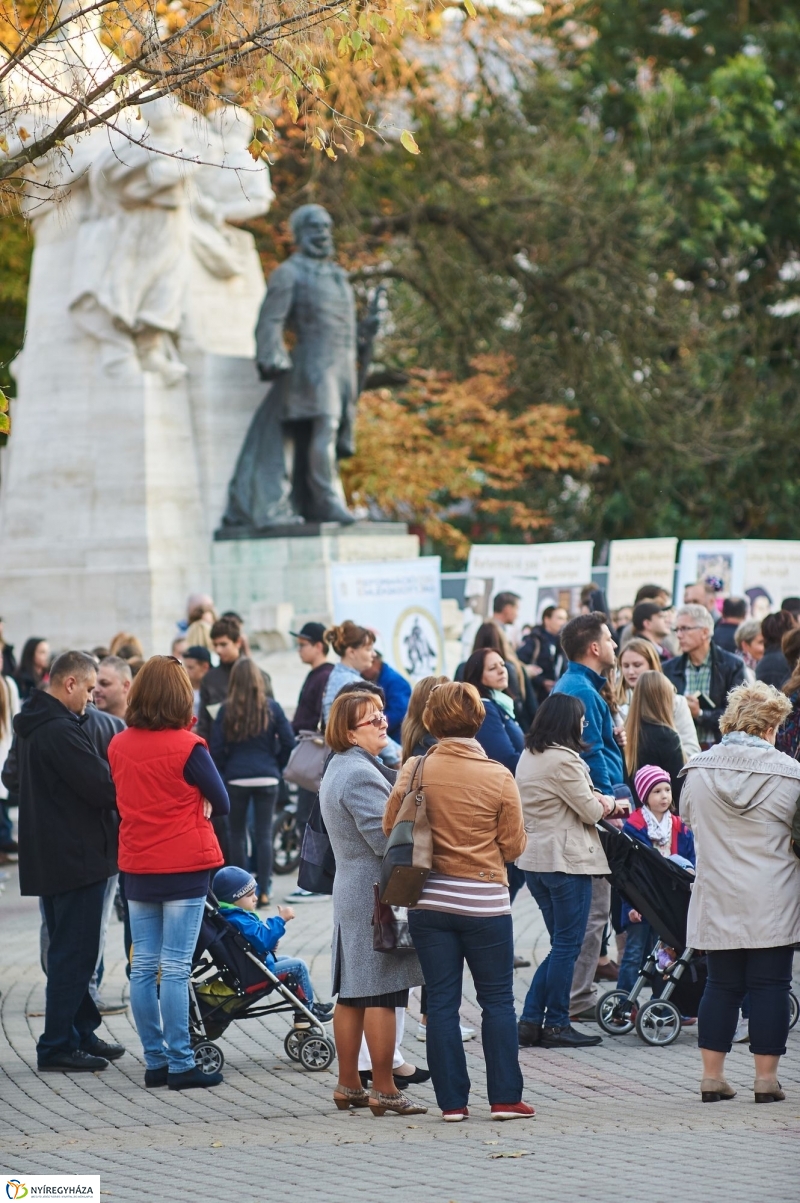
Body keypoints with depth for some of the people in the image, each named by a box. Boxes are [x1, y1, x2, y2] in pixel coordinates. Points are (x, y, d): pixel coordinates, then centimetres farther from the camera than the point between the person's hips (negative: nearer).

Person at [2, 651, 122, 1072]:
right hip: (78, 858, -10)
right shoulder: (60, 731, -21)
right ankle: (57, 1046, -1)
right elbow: (103, 785, -24)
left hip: (46, 858, 10)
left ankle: (82, 1034, 25)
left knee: (69, 951, 17)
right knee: (74, 953, -4)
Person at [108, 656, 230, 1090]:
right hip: (184, 868, -5)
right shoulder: (187, 747, -13)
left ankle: (155, 1061, 13)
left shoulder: (118, 746, 1)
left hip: (137, 870, 5)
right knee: (175, 969, -3)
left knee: (144, 967, 9)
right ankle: (180, 1065, -1)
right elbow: (220, 803, -5)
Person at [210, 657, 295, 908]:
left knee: (237, 834, 10)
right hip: (267, 778, 1)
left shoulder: (226, 710, -4)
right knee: (264, 835, 4)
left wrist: (223, 773, 10)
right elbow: (288, 741, -1)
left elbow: (217, 749, -5)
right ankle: (263, 891, 2)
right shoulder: (271, 708, -2)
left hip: (236, 779, -1)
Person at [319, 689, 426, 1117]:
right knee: (382, 994, -5)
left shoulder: (338, 769, 16)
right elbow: (387, 839, -22)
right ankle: (384, 1090, -2)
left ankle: (347, 1085, 17)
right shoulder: (360, 774, -17)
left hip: (350, 892, 10)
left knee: (351, 993, 12)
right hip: (378, 895, -10)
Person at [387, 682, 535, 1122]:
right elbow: (513, 846, -3)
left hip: (428, 900, 2)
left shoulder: (415, 770, -5)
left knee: (441, 1002, 6)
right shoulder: (499, 777, -9)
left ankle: (452, 1101, 7)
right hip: (484, 901, -2)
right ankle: (505, 1097, 7)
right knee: (497, 1000, 8)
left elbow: (390, 827, 2)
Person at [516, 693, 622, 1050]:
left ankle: (531, 1020, 11)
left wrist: (598, 803, 11)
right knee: (567, 944, 1)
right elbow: (591, 811, -13)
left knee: (562, 944, 15)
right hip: (567, 860, -9)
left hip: (534, 858, 9)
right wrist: (610, 804, 8)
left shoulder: (527, 757, 12)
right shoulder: (564, 760, -17)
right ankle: (556, 1024, 5)